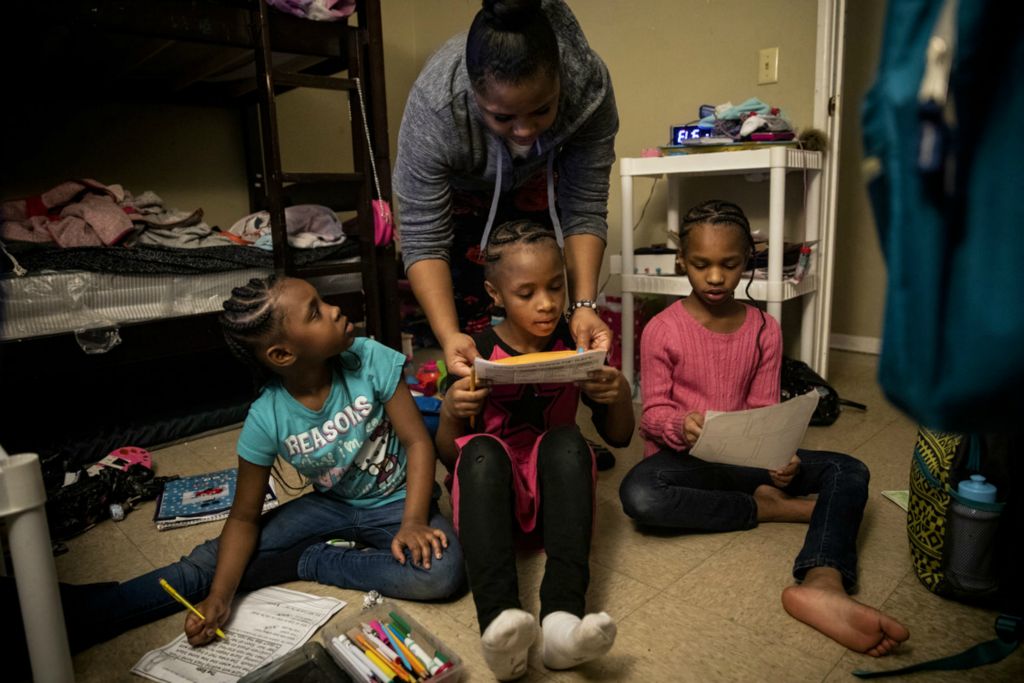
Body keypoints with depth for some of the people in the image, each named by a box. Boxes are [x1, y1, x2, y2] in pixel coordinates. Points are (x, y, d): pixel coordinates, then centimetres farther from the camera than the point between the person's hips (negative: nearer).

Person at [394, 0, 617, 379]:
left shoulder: (589, 83, -34)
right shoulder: (434, 105, -38)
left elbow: (585, 210, -26)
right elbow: (423, 237, -33)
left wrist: (583, 305, -38)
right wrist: (448, 335, -45)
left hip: (536, 184, 2)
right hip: (457, 190, -1)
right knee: (470, 321, -6)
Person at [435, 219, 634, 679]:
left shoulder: (575, 347, 0)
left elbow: (618, 438, 5)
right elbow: (449, 457, -1)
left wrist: (620, 395, -17)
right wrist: (450, 413, -23)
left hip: (553, 494, 1)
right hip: (490, 495, -1)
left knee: (566, 442, -29)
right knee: (481, 450, -32)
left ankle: (562, 617, -42)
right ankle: (499, 620, -46)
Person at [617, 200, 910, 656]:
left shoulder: (764, 330, 3)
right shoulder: (662, 330, -7)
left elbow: (764, 411, 2)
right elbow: (653, 413, -6)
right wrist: (681, 427, -31)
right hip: (682, 456, -3)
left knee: (848, 472, -16)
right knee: (638, 495, -38)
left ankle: (822, 583, -44)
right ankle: (766, 507, -18)